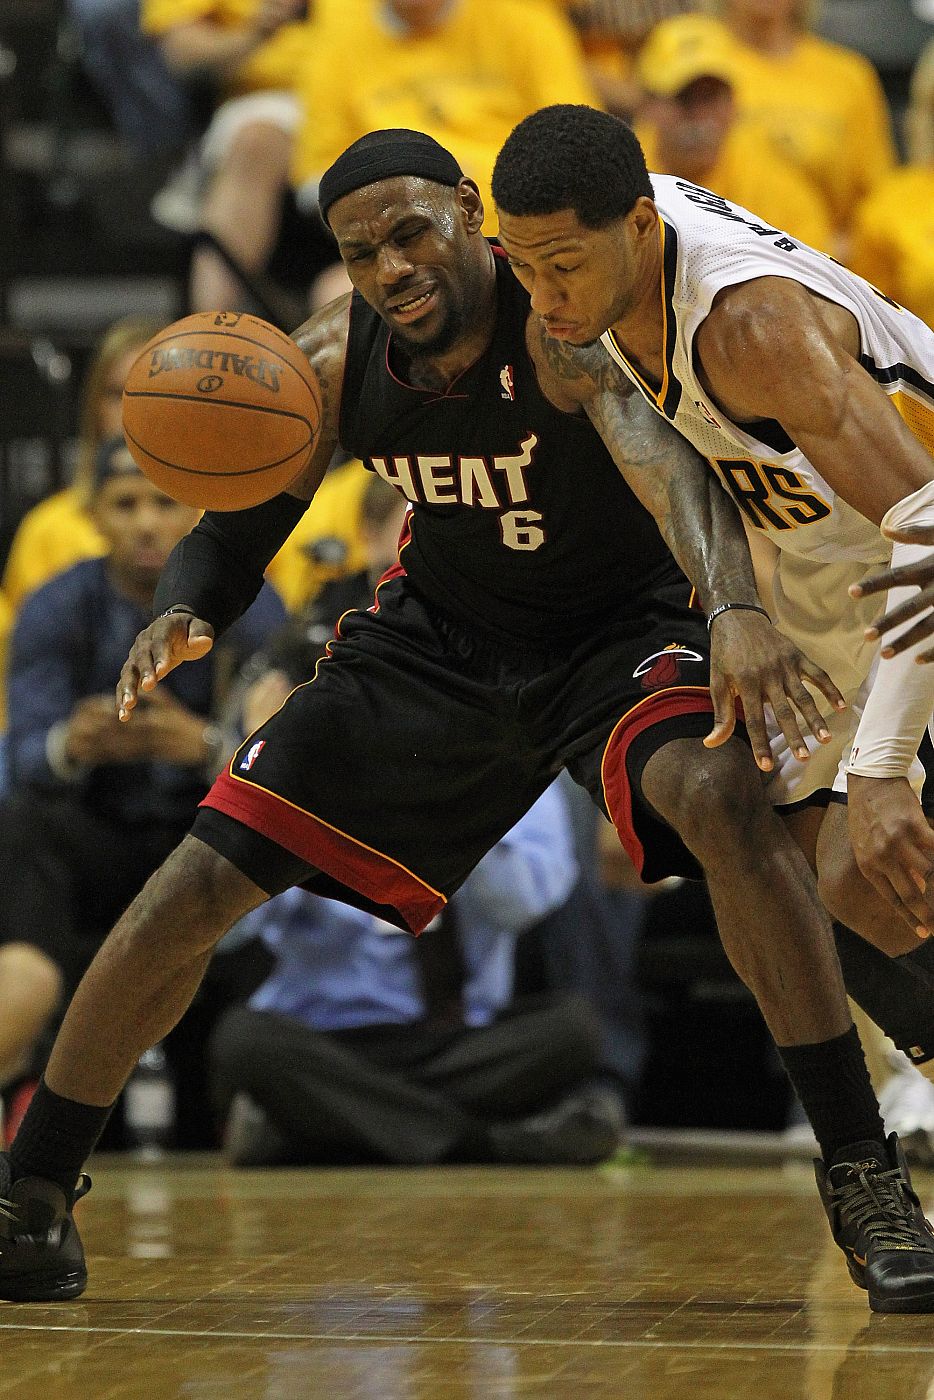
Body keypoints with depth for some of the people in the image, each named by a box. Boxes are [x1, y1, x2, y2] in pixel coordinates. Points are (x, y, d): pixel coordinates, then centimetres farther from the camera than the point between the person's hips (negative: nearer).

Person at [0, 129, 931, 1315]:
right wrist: (181, 617, -27)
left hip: (615, 630, -4)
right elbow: (237, 531, -3)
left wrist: (733, 609, -69)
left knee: (723, 797, -36)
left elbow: (662, 458, -49)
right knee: (201, 881, -3)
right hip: (436, 638, 4)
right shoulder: (333, 363, -13)